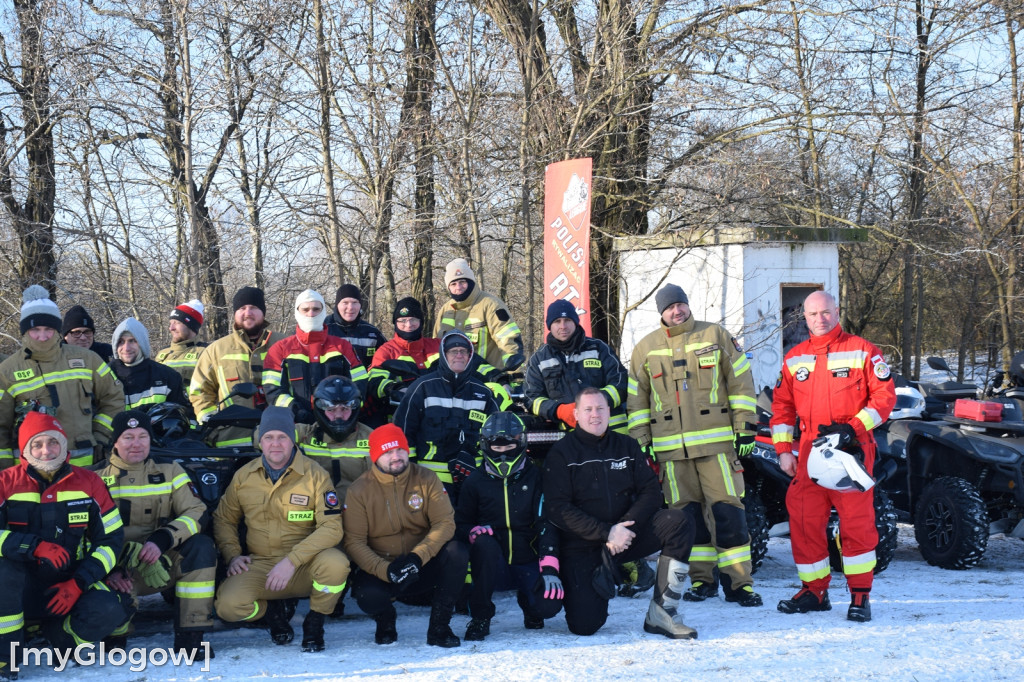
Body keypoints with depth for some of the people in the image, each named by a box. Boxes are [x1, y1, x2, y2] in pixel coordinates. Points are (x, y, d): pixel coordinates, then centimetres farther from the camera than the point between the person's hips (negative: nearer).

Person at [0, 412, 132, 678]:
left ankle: (59, 636, 8)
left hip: (71, 584, 2)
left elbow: (111, 539, 1)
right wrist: (35, 546, -29)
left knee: (109, 610, -27)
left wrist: (78, 583, -11)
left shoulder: (88, 482, 1)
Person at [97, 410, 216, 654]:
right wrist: (108, 569, -21)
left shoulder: (170, 473, 10)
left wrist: (162, 540, -23)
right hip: (116, 570, -2)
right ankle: (114, 635, 4)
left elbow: (197, 513, -4)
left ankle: (190, 636, -24)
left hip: (162, 565, 2)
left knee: (202, 545, -28)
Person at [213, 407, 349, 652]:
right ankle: (272, 611, 11)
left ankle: (314, 623, -3)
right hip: (259, 566, 2)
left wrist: (292, 561, -24)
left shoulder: (315, 475, -6)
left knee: (335, 563, -35)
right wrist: (232, 555, -1)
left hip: (304, 569, -2)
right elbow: (224, 519, 18)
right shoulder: (243, 476, 5)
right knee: (227, 605, -27)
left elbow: (331, 528, -14)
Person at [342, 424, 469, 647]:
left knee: (456, 553, -28)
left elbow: (445, 523, -11)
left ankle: (439, 627, -11)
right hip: (380, 568, -1)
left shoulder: (426, 480, -2)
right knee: (368, 595, -34)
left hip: (423, 568, 1)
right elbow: (353, 542, -10)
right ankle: (385, 619, 7)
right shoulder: (360, 490, -5)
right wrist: (385, 570, -27)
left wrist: (418, 556, -29)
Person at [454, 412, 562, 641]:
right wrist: (474, 532, -19)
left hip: (528, 562, 0)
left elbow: (547, 525, -6)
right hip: (493, 562, 0)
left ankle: (526, 597, 17)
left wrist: (549, 568, -18)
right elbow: (460, 523, 7)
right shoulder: (475, 482, 4)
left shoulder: (535, 477, 1)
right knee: (484, 542, -34)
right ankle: (480, 618, -18)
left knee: (549, 606, -25)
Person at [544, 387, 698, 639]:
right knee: (584, 624, -21)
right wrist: (606, 533, -20)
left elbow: (651, 492, 2)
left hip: (626, 534, 4)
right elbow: (558, 509, -11)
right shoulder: (560, 454, -2)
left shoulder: (627, 446, 9)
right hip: (581, 546, -3)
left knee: (679, 521, -22)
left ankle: (661, 613, -18)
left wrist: (624, 528, -16)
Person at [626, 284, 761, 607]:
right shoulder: (645, 348, 11)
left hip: (716, 441, -2)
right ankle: (701, 579, 16)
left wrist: (745, 427, 1)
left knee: (728, 511, -6)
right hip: (671, 447, 2)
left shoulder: (715, 336, 6)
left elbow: (741, 382, 6)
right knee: (687, 514, 5)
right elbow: (636, 398, 14)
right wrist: (640, 441, 7)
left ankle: (738, 582, -1)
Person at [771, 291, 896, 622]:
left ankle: (860, 595, 2)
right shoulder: (794, 358, 14)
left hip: (852, 448, -4)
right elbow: (782, 405, 17)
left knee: (857, 521, -7)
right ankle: (814, 591, 14)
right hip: (810, 452, 4)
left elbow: (885, 395, -1)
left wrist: (855, 426, -12)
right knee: (804, 520, 1)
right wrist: (783, 449, 9)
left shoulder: (862, 351, 3)